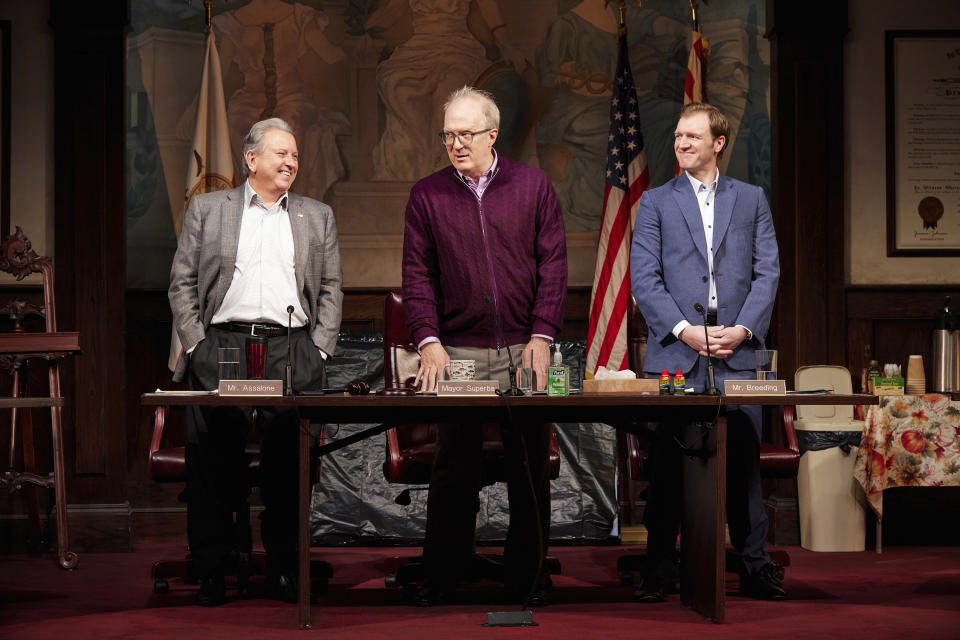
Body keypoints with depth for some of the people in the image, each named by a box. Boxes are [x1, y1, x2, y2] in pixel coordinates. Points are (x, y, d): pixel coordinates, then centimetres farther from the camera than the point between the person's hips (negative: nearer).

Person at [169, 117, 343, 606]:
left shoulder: (318, 216, 17)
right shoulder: (206, 209, 12)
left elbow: (331, 290, 14)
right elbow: (182, 283, 8)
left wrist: (318, 350, 2)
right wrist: (196, 345, -2)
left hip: (292, 350, 1)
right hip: (222, 348, -1)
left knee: (288, 464, 0)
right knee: (213, 460, -2)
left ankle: (283, 569, 9)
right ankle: (213, 573, 5)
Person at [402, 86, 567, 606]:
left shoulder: (533, 185, 6)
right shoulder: (427, 195, 7)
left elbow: (552, 264, 4)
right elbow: (417, 274, 4)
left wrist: (542, 335, -5)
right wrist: (428, 339, -8)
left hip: (523, 348, 0)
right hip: (457, 350, 0)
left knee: (530, 465, 5)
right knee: (453, 467, 2)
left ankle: (527, 573, 15)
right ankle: (442, 576, 11)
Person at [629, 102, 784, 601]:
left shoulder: (751, 199, 13)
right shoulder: (656, 203, 9)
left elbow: (767, 271, 7)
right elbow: (644, 278, 1)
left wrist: (744, 328, -7)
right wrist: (684, 330, -11)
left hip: (735, 349, 1)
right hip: (675, 352, -1)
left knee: (744, 459, 1)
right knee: (667, 465, 1)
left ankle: (755, 567, 9)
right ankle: (659, 569, 9)